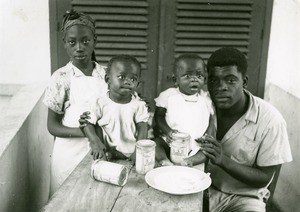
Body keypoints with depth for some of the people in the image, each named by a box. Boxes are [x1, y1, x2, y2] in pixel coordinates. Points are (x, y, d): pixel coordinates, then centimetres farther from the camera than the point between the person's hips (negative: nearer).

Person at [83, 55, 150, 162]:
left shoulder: (139, 105, -1)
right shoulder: (100, 103, -4)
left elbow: (143, 128, -5)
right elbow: (88, 123, -2)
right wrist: (96, 143, -16)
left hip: (132, 153, 2)